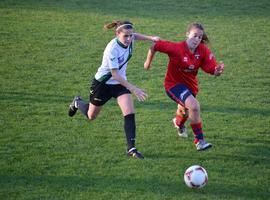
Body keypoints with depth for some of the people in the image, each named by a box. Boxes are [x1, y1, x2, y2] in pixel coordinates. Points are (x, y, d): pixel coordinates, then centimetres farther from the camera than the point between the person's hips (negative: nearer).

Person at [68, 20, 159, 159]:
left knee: (130, 113, -15)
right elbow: (115, 75, -33)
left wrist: (150, 38, 0)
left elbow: (134, 36, 14)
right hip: (102, 84, -5)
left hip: (120, 83, 5)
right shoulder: (112, 50, -34)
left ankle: (131, 149, -12)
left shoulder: (129, 39, -14)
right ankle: (77, 103, 51)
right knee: (91, 116, 17)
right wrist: (133, 89, -38)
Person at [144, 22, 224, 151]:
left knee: (184, 110, 31)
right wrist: (148, 62, -3)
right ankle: (199, 140, -16)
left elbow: (213, 70, -20)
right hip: (173, 84, -6)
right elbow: (154, 46, -17)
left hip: (190, 85, 6)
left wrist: (218, 71, -43)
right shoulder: (176, 48, -27)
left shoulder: (203, 50, -16)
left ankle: (179, 123, 71)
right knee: (194, 106, -30)